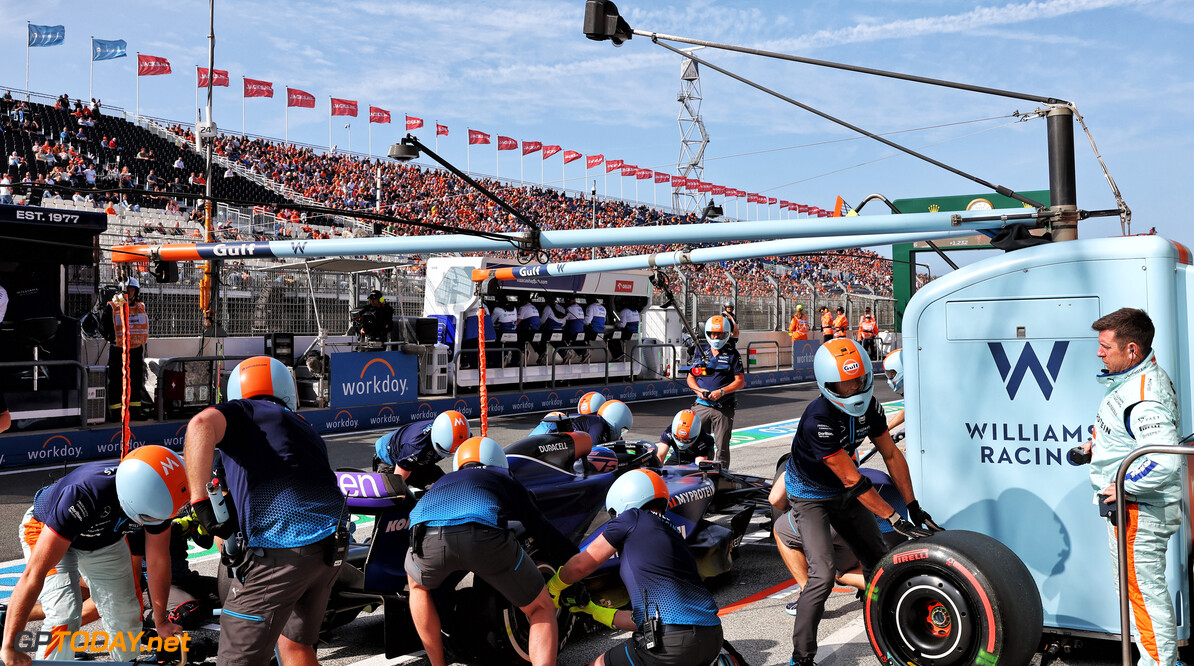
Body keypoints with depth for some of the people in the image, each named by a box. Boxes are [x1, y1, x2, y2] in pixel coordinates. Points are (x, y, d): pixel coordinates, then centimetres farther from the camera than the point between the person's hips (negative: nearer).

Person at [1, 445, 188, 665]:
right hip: (46, 533, -4)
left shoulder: (158, 500, -29)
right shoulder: (83, 496, -45)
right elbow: (34, 574, -41)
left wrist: (161, 623, 0)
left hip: (105, 538, 5)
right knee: (65, 618, -22)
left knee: (126, 616, 4)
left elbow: (158, 562, -12)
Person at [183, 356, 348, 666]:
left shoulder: (240, 411, 8)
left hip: (278, 552, -7)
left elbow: (201, 424, -16)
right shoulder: (307, 431, 26)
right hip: (331, 549, 7)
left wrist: (200, 502, -15)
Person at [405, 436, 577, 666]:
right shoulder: (505, 478, 37)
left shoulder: (444, 481, 44)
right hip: (485, 534, -2)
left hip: (427, 536, 3)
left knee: (418, 585, 40)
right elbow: (542, 531, 32)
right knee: (541, 608, 20)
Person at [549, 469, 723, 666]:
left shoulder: (633, 519, 6)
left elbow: (580, 566, 12)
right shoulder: (674, 535, 26)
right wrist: (594, 611, 38)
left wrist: (552, 589, 32)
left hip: (674, 641, -8)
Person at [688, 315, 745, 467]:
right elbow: (691, 377, 15)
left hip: (723, 408, -3)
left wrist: (721, 392, -15)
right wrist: (698, 389, -5)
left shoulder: (732, 354, 2)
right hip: (701, 405, 3)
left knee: (722, 446, 2)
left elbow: (740, 382, -2)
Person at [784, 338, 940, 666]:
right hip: (811, 495, -7)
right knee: (822, 575, -18)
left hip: (843, 493, 7)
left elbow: (891, 455, -2)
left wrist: (913, 506, -4)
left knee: (878, 558, 6)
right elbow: (853, 481, -31)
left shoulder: (870, 405, -12)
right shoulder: (818, 419, -34)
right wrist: (894, 519, -29)